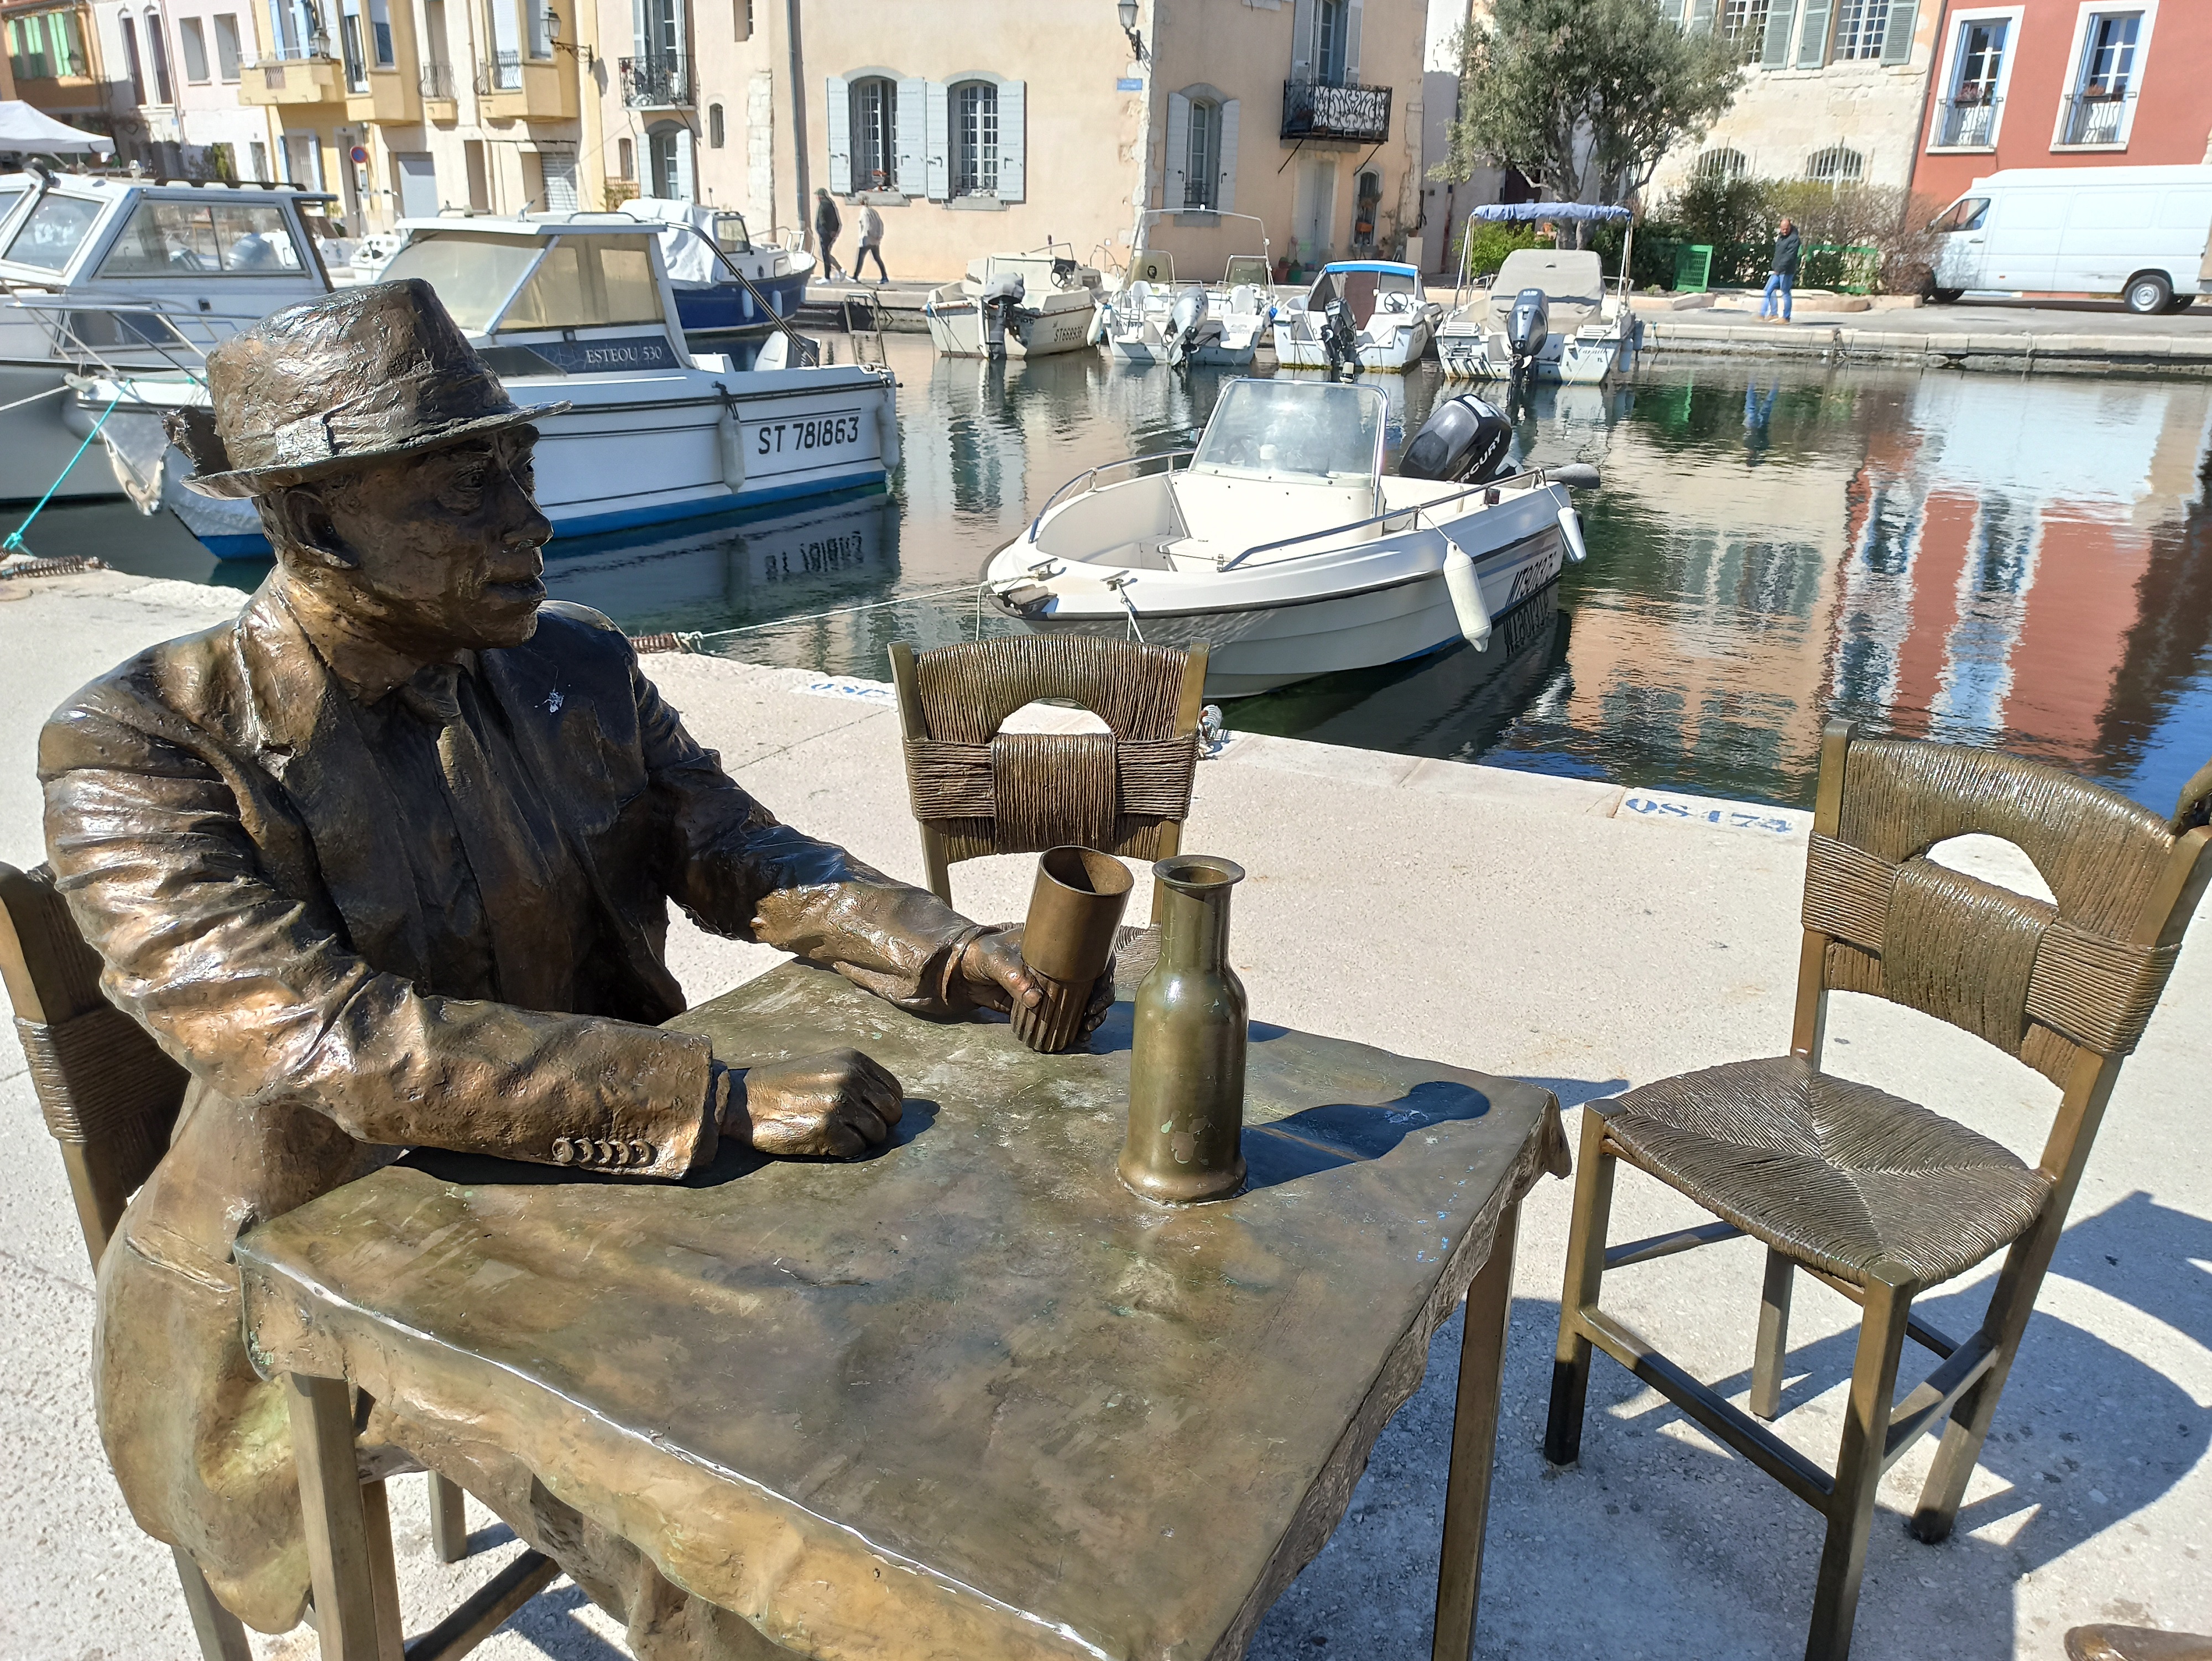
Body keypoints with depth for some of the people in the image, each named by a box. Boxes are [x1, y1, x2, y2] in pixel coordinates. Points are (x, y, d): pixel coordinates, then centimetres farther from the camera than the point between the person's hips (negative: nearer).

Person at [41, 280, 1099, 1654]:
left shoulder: (578, 669, -3)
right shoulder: (138, 754, -19)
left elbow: (739, 855, 0)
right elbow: (337, 1044, -30)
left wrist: (953, 954, -19)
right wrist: (730, 1099, -35)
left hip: (608, 1185, 6)